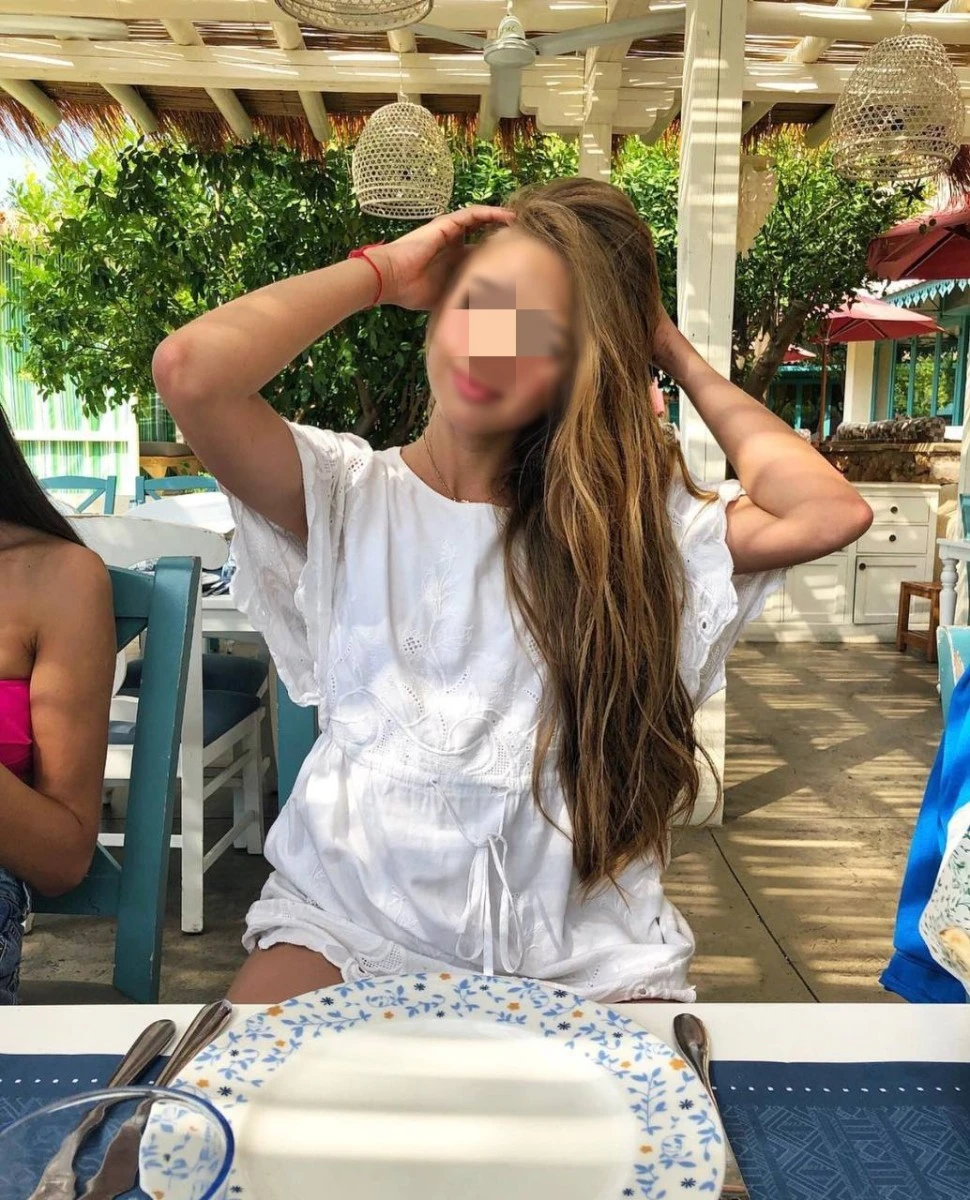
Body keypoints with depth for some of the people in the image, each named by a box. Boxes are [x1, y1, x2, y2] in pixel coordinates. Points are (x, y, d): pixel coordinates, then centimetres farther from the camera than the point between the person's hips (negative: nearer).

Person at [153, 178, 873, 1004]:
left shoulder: (634, 520, 6)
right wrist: (379, 272, -2)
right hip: (355, 919, 0)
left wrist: (679, 358, 3)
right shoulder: (345, 495, 3)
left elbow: (830, 513, -8)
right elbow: (190, 371, -13)